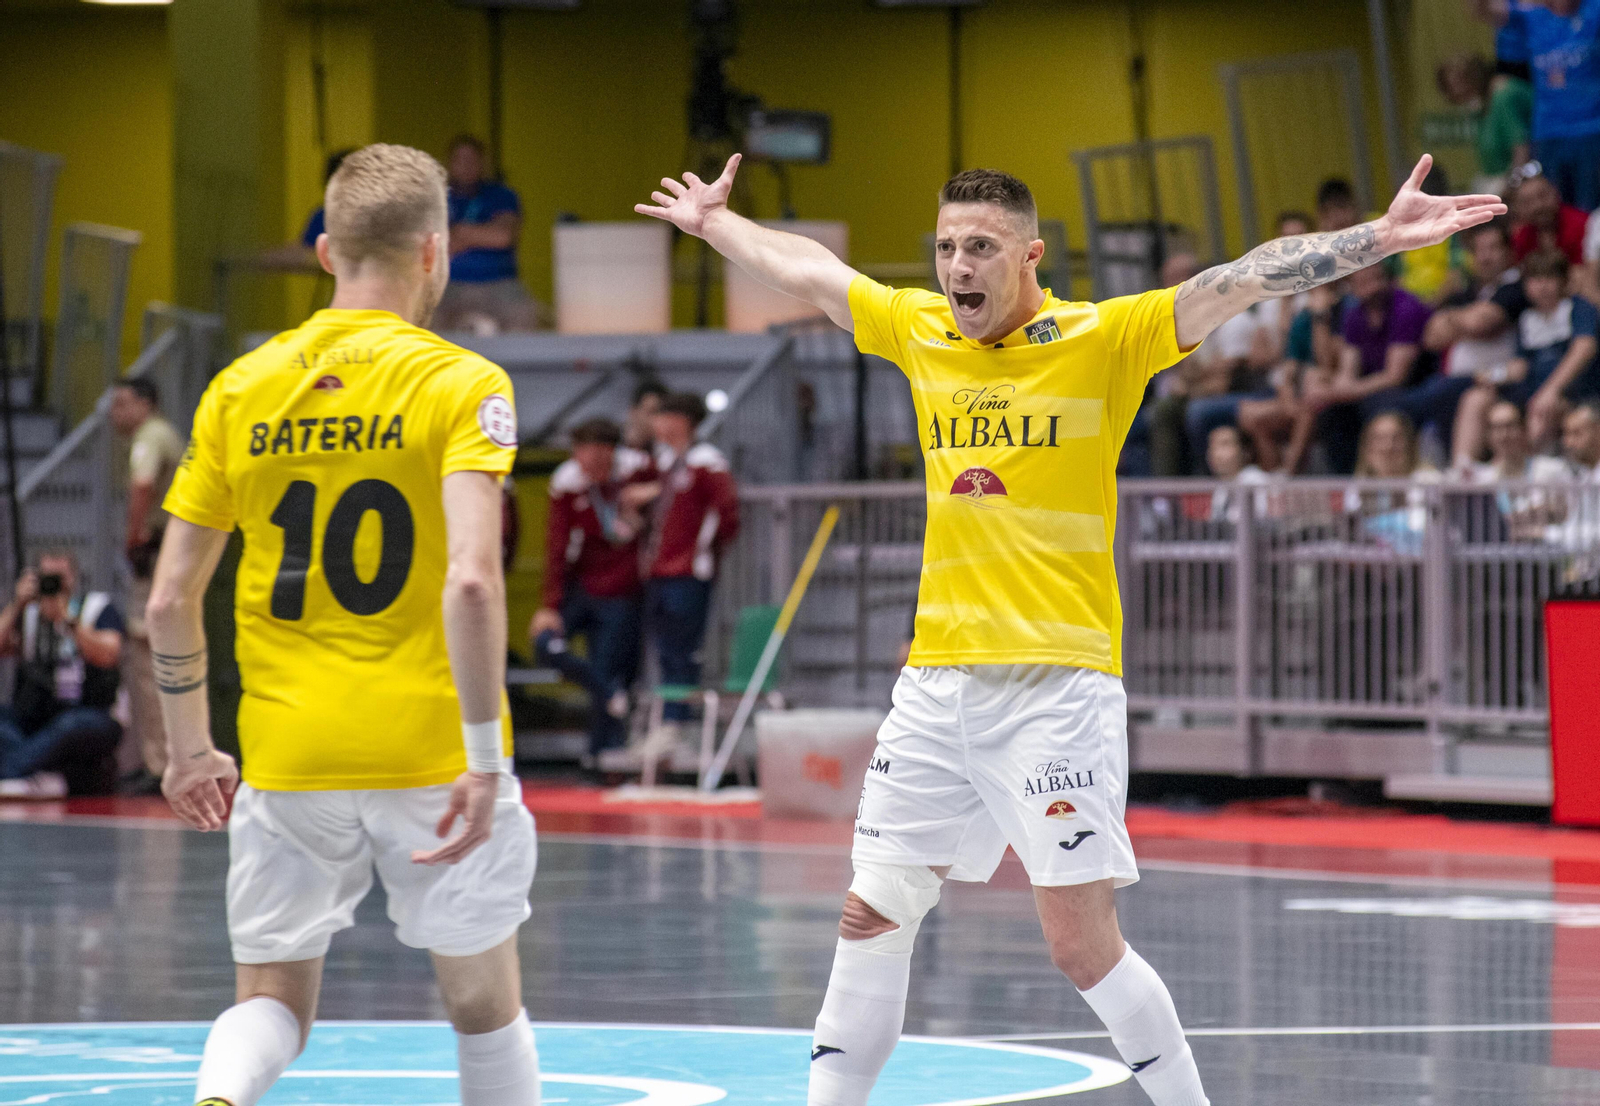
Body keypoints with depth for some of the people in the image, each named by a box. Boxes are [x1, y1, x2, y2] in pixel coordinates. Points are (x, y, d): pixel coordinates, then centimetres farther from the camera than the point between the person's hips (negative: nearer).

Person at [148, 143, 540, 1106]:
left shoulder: (241, 389, 5)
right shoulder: (460, 385, -7)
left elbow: (170, 600, 6)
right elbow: (471, 580, -20)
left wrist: (189, 750, 17)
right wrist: (485, 755, -18)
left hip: (287, 761, 3)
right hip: (432, 753, -3)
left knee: (274, 1002, 11)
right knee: (485, 1005, 15)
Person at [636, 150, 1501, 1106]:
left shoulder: (1103, 340, -5)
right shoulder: (919, 332, 10)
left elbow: (1249, 278, -15)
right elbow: (802, 268, 27)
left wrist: (1379, 238, -26)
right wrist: (714, 220, 40)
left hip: (1057, 684, -5)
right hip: (937, 683, 5)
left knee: (1083, 945, -9)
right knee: (872, 918, 9)